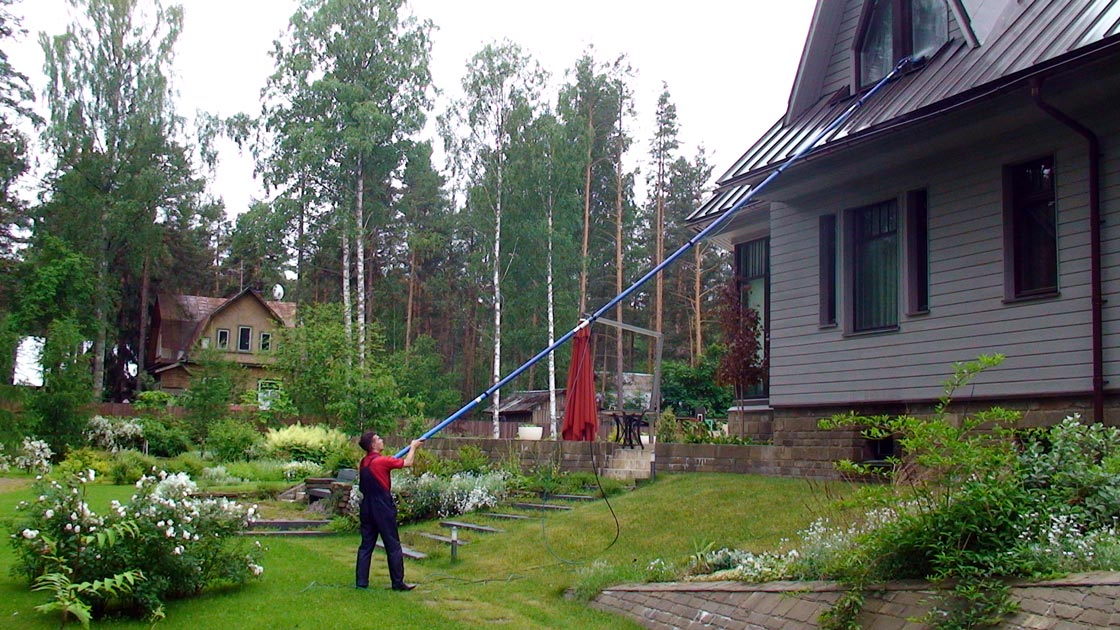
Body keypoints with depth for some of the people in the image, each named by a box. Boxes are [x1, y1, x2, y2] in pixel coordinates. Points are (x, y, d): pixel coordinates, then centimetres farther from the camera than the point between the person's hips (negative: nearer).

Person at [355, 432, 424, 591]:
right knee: (393, 546, 1)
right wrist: (413, 447, 12)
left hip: (367, 509, 7)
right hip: (383, 509, -7)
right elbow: (408, 463, -6)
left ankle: (361, 581, 9)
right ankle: (398, 582, 5)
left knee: (366, 545, 10)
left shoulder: (363, 463, 8)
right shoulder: (382, 461, -15)